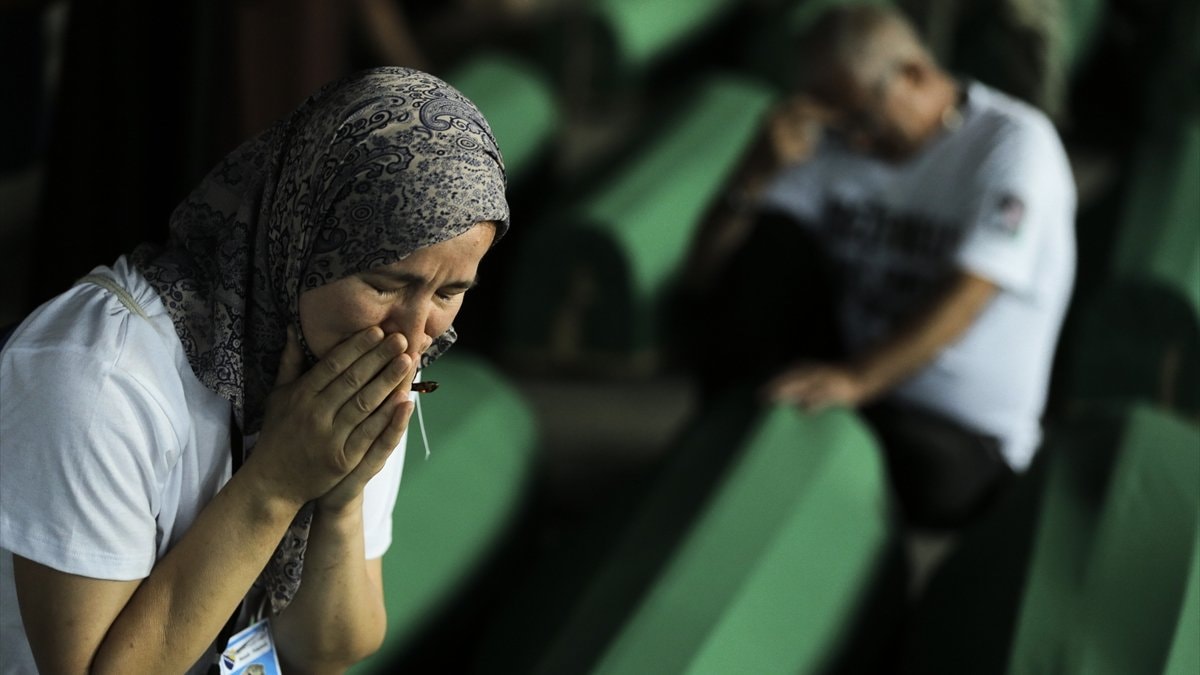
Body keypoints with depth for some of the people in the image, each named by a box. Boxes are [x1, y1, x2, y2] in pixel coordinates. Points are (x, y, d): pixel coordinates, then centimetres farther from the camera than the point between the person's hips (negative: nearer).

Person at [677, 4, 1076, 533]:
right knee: (774, 239, -12)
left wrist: (856, 379, -38)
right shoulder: (835, 148, 5)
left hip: (962, 437, -4)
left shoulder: (1016, 142, -8)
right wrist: (759, 171, -16)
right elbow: (702, 280, 1)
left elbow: (967, 293, -23)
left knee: (929, 472, -40)